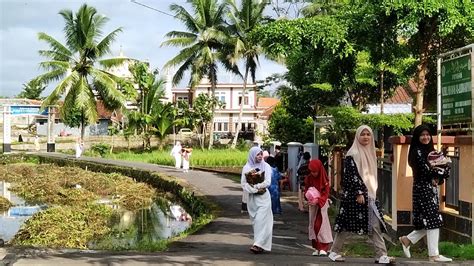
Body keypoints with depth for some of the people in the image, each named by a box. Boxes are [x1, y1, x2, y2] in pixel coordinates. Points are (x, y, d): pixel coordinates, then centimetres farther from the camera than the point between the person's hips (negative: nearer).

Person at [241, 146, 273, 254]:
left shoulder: (266, 166, 0)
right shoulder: (246, 167, 3)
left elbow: (267, 182, -8)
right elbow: (244, 183, -2)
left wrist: (254, 186, -13)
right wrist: (256, 189, -15)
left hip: (263, 197, -3)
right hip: (252, 197, 3)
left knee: (261, 220, -12)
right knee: (255, 221, 6)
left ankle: (259, 244, -15)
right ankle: (261, 243, 16)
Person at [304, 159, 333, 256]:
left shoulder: (324, 180, -12)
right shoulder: (308, 178, -2)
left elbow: (326, 194, -14)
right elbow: (306, 190, 6)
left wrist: (317, 200, -30)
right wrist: (308, 196, -16)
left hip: (322, 204, -4)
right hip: (312, 205, 4)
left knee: (320, 224, -11)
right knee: (313, 225, 4)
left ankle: (323, 248, -8)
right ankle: (317, 248, 10)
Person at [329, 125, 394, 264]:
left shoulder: (370, 153, 15)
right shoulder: (352, 154, -10)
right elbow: (351, 175, -16)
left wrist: (372, 192, 19)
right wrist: (359, 193, -20)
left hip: (369, 193, 8)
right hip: (354, 193, -8)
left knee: (375, 224, 0)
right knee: (347, 223, -1)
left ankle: (381, 255, 0)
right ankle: (334, 252, 11)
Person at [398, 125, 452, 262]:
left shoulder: (430, 151, 16)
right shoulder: (417, 151, -10)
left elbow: (441, 168, 11)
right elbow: (426, 171, -18)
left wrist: (437, 179, -9)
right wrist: (443, 172, -6)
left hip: (431, 188, 8)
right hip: (423, 189, -8)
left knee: (428, 222, 9)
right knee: (433, 221, -7)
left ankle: (407, 239, 21)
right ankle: (434, 254, -2)